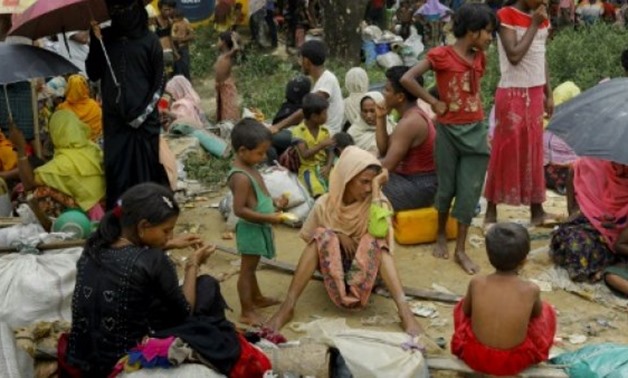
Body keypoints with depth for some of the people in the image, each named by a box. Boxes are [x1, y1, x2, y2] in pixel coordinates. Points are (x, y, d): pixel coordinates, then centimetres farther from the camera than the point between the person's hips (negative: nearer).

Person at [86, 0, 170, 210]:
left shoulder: (149, 40, -1)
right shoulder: (105, 38, 8)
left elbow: (159, 83, 0)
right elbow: (93, 75, 4)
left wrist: (143, 113, -9)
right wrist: (95, 43, -8)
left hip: (144, 119, -2)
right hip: (114, 118, 3)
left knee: (146, 167, 2)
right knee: (116, 169, 2)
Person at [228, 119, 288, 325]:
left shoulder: (250, 169, 5)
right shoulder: (241, 177, -26)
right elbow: (239, 209, -28)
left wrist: (274, 202, 3)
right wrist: (269, 218, -27)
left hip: (258, 228, 10)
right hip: (251, 229, -10)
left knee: (251, 267, 24)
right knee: (247, 269, 1)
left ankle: (257, 298, 41)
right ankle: (247, 312, 10)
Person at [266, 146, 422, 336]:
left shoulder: (376, 201, -10)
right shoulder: (325, 204, -9)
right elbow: (310, 237, 2)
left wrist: (377, 194, -27)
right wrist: (336, 235, -16)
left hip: (366, 264, 0)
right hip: (331, 262, 0)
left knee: (375, 241, -31)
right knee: (323, 235, -29)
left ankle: (404, 309, -46)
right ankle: (287, 306, -38)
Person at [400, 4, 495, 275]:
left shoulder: (479, 57, 6)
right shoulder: (441, 55, -12)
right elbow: (407, 79, -18)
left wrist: (483, 130, 13)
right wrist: (434, 102, -13)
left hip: (475, 131, 5)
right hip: (449, 130, -4)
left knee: (470, 190, 4)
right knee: (447, 187, 10)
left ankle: (461, 250, 13)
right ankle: (441, 235, 34)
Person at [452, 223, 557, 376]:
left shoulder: (476, 283, -14)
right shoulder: (531, 289, -16)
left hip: (475, 357, 1)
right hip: (515, 361, -1)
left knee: (461, 307, 26)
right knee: (547, 311, 19)